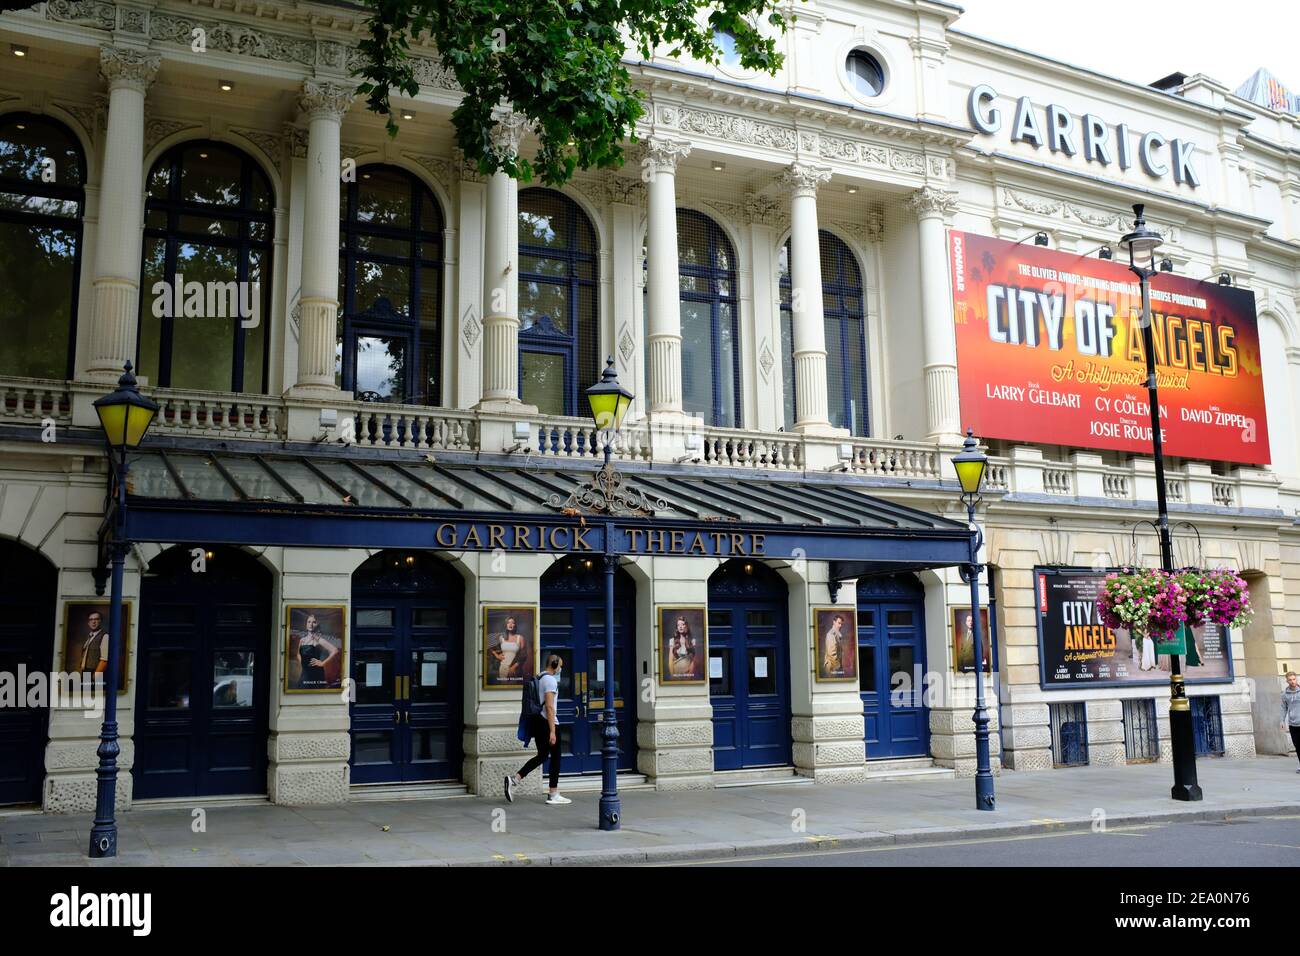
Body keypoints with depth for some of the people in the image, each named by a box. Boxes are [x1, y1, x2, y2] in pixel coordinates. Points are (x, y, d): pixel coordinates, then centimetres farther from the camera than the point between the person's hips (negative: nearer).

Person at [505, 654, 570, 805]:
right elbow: (549, 706, -20)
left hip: (537, 722, 9)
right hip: (548, 723, -9)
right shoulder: (550, 680, -13)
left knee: (542, 756, 14)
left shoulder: (538, 678, 15)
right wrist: (552, 731, -21)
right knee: (555, 757, 2)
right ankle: (553, 796, 7)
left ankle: (514, 779, 0)